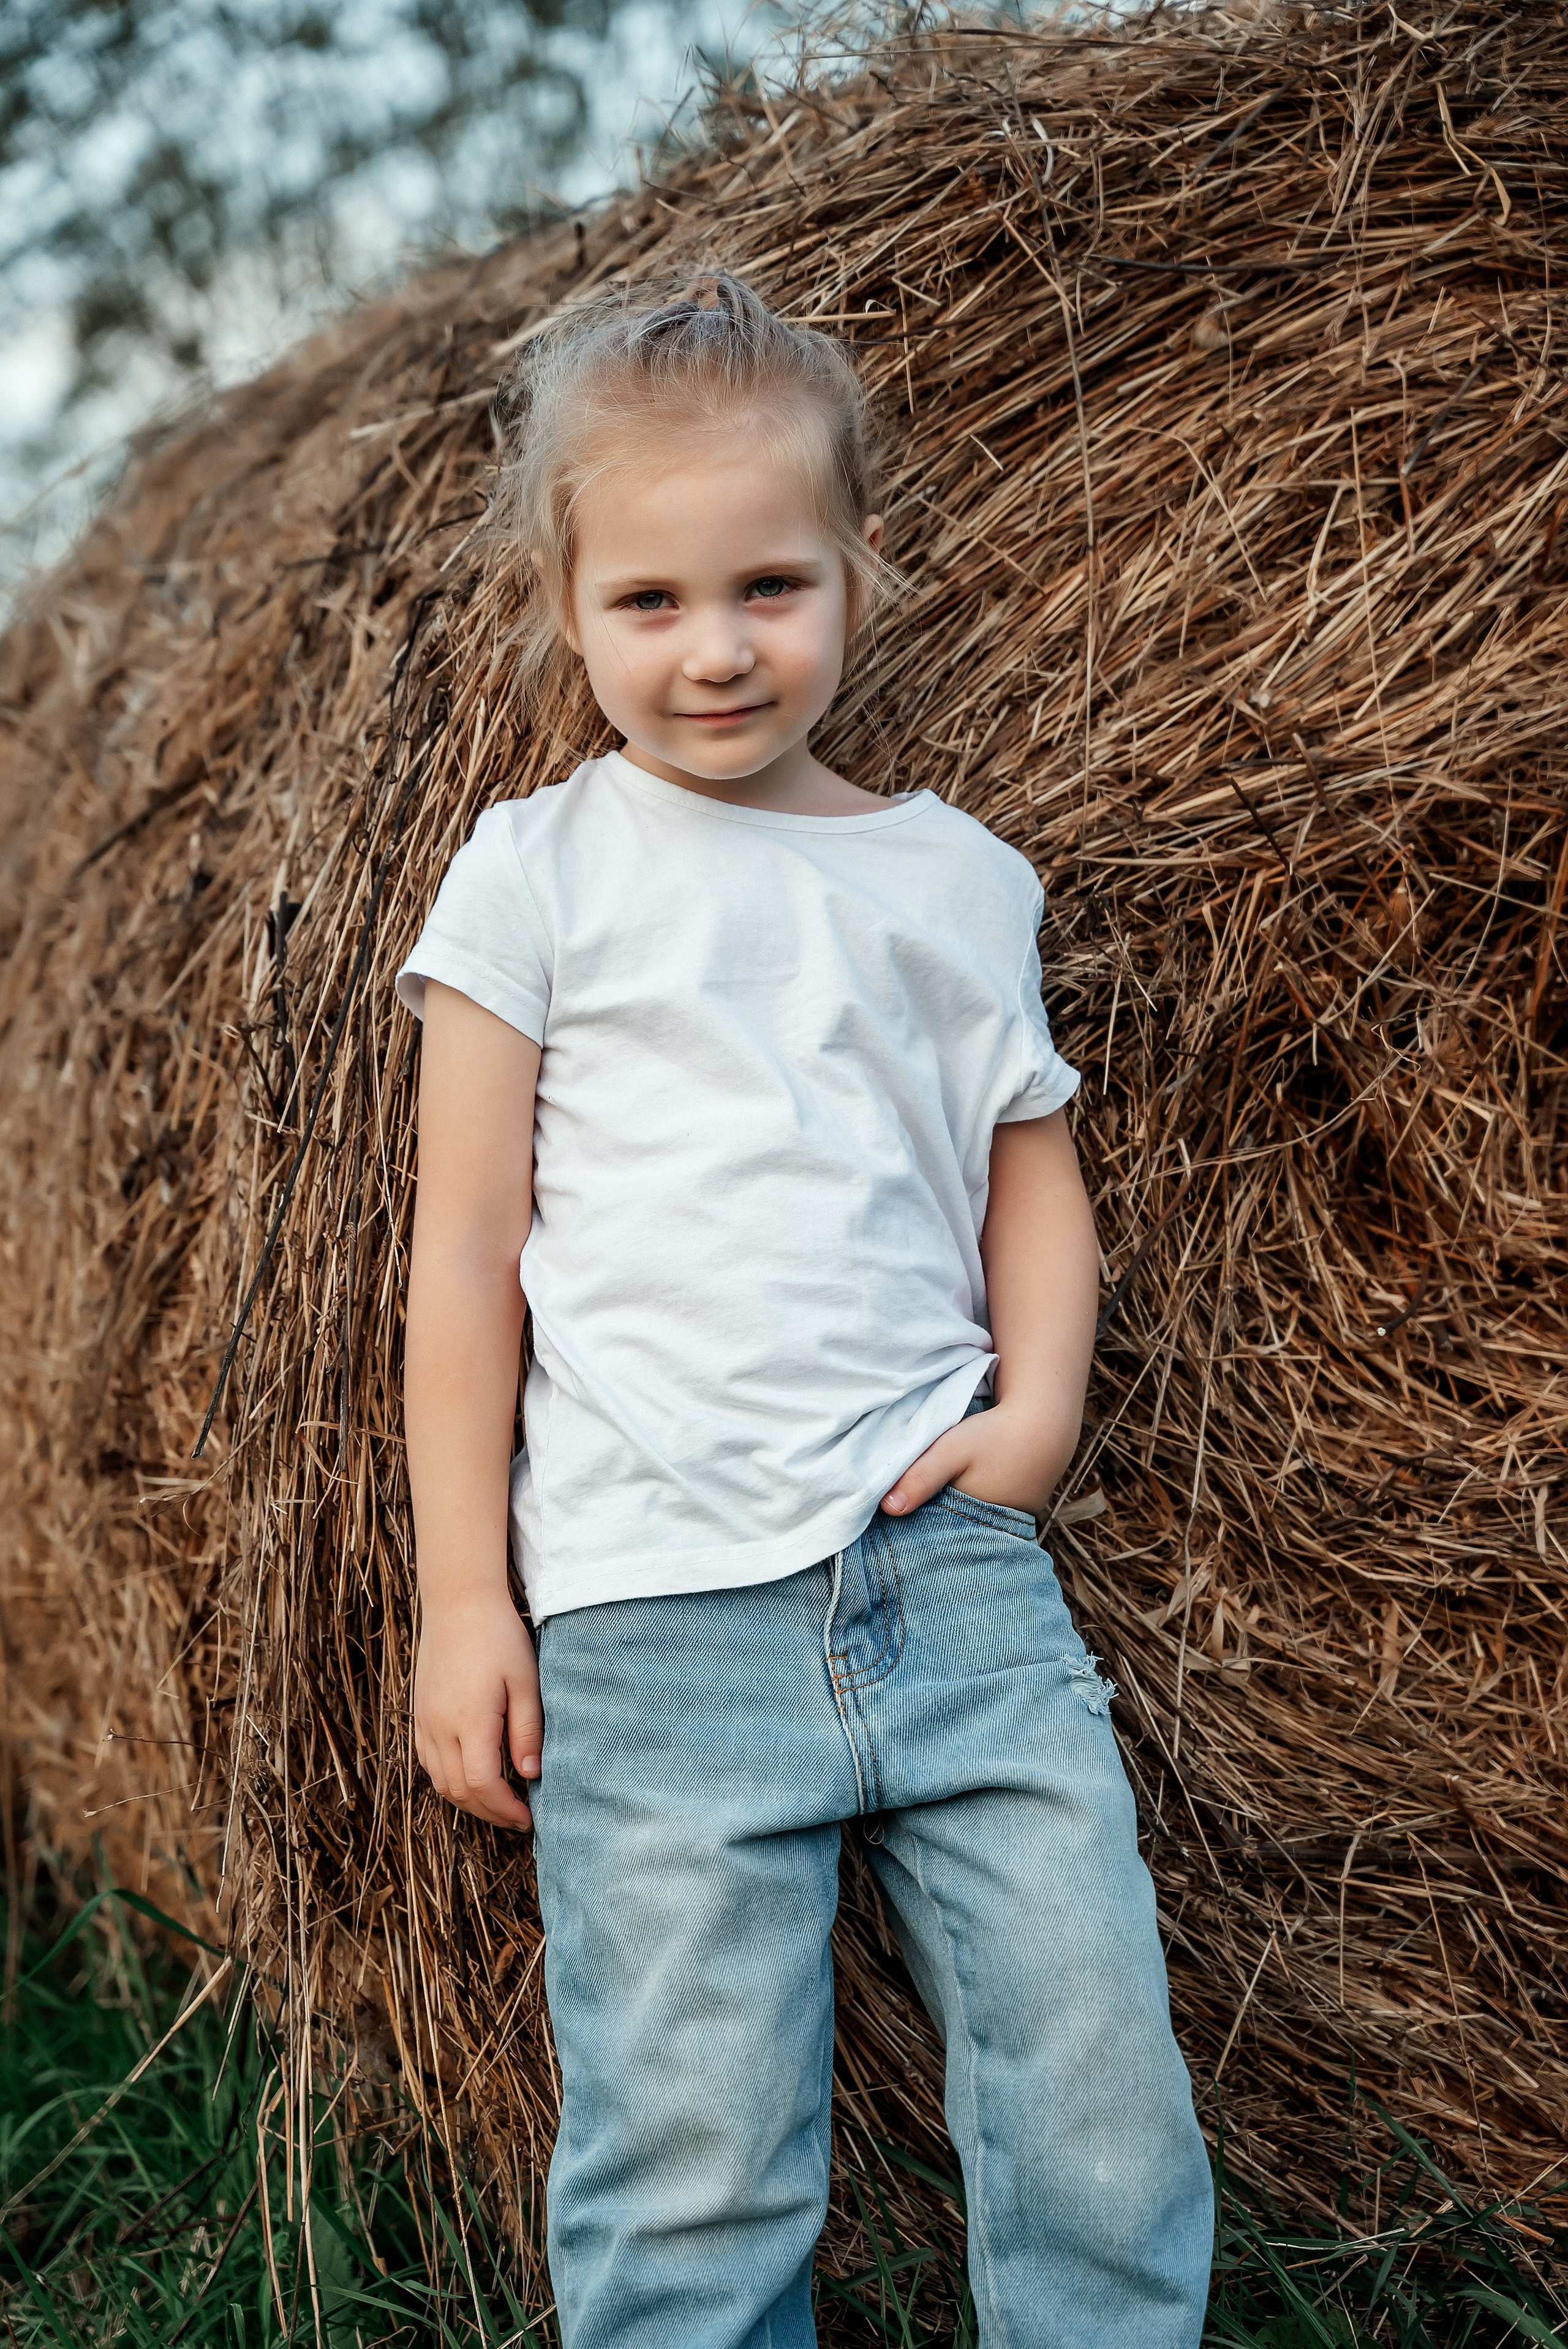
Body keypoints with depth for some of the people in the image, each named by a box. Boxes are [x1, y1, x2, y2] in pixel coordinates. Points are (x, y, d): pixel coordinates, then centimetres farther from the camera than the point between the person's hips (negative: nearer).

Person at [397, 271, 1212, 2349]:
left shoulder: (962, 878, 13)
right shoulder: (541, 871, 4)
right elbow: (466, 1245, 3)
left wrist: (1041, 1403, 0)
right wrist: (462, 1601, -1)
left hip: (958, 1565, 3)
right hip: (655, 1611, -2)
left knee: (1105, 2098, 3)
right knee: (693, 2168, 0)